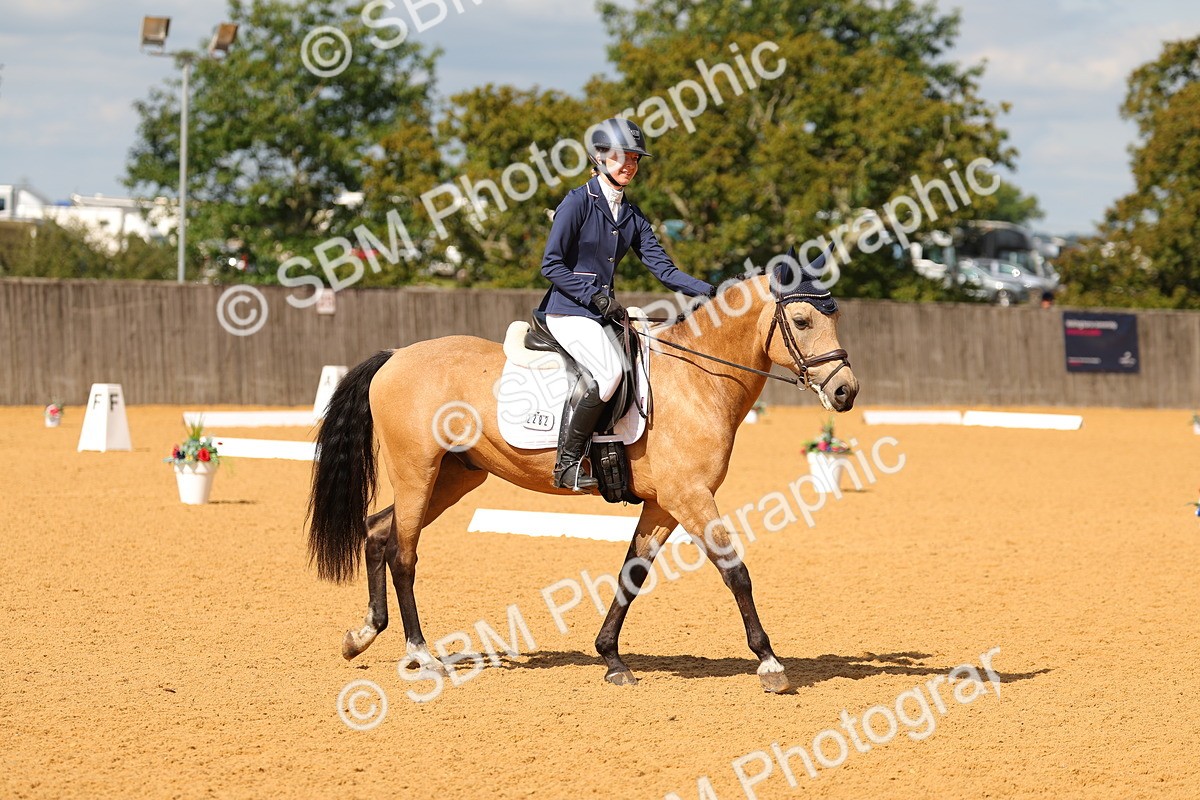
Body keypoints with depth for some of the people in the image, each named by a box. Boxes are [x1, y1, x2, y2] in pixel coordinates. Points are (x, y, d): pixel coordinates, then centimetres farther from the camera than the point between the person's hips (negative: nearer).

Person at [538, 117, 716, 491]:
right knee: (608, 371, -30)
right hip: (569, 311, -8)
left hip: (603, 313, 8)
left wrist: (710, 292, -6)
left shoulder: (632, 216, 13)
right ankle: (568, 463, -22)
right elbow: (552, 264, -10)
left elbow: (663, 268, 7)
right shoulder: (579, 202, -6)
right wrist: (595, 297, -19)